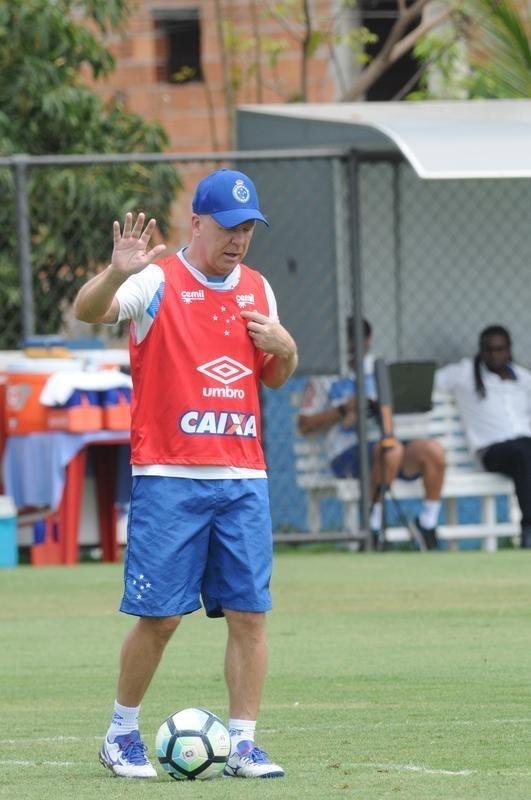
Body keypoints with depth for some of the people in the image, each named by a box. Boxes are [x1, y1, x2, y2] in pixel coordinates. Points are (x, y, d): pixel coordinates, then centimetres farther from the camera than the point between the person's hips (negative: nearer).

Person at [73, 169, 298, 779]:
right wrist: (117, 273, -40)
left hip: (243, 476, 5)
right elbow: (87, 311, -20)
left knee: (249, 613, -1)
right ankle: (121, 733, 13)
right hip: (169, 477, -5)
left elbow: (275, 378, 25)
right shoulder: (158, 283, -3)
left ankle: (242, 745, 4)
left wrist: (285, 348, 2)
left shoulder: (256, 288, 14)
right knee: (159, 615, -4)